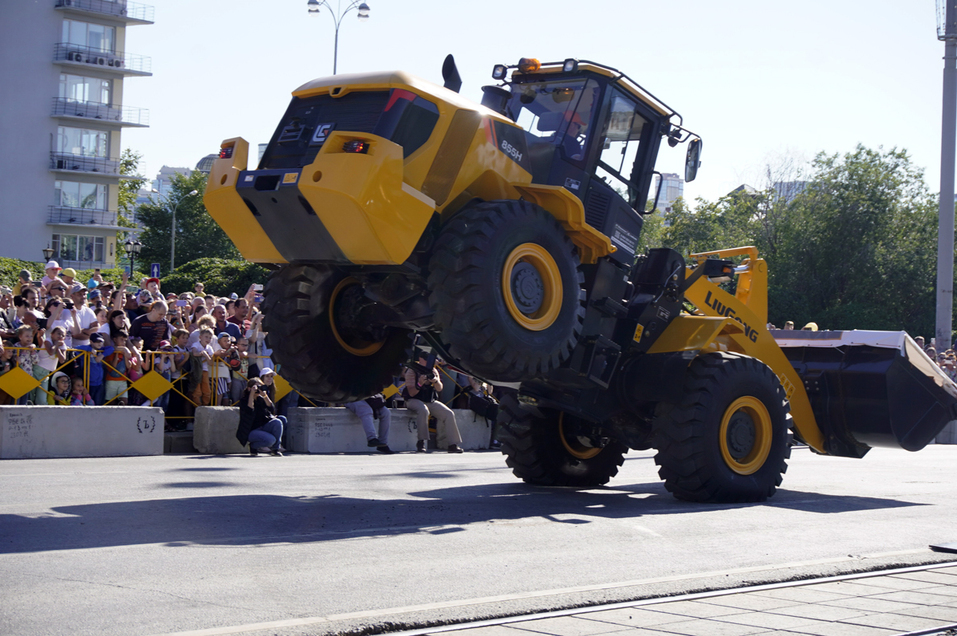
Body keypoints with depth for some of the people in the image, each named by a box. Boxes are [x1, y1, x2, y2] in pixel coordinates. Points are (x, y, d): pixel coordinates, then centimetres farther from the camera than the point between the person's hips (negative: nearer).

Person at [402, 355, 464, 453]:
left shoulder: (433, 370, 11)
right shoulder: (412, 371, -6)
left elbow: (439, 389, 0)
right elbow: (411, 393, -13)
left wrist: (435, 381, -23)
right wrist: (420, 384, -32)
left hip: (430, 401, 6)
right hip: (414, 401, -6)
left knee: (449, 414, -14)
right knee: (423, 410, -40)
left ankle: (453, 445, -10)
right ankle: (421, 443, -36)